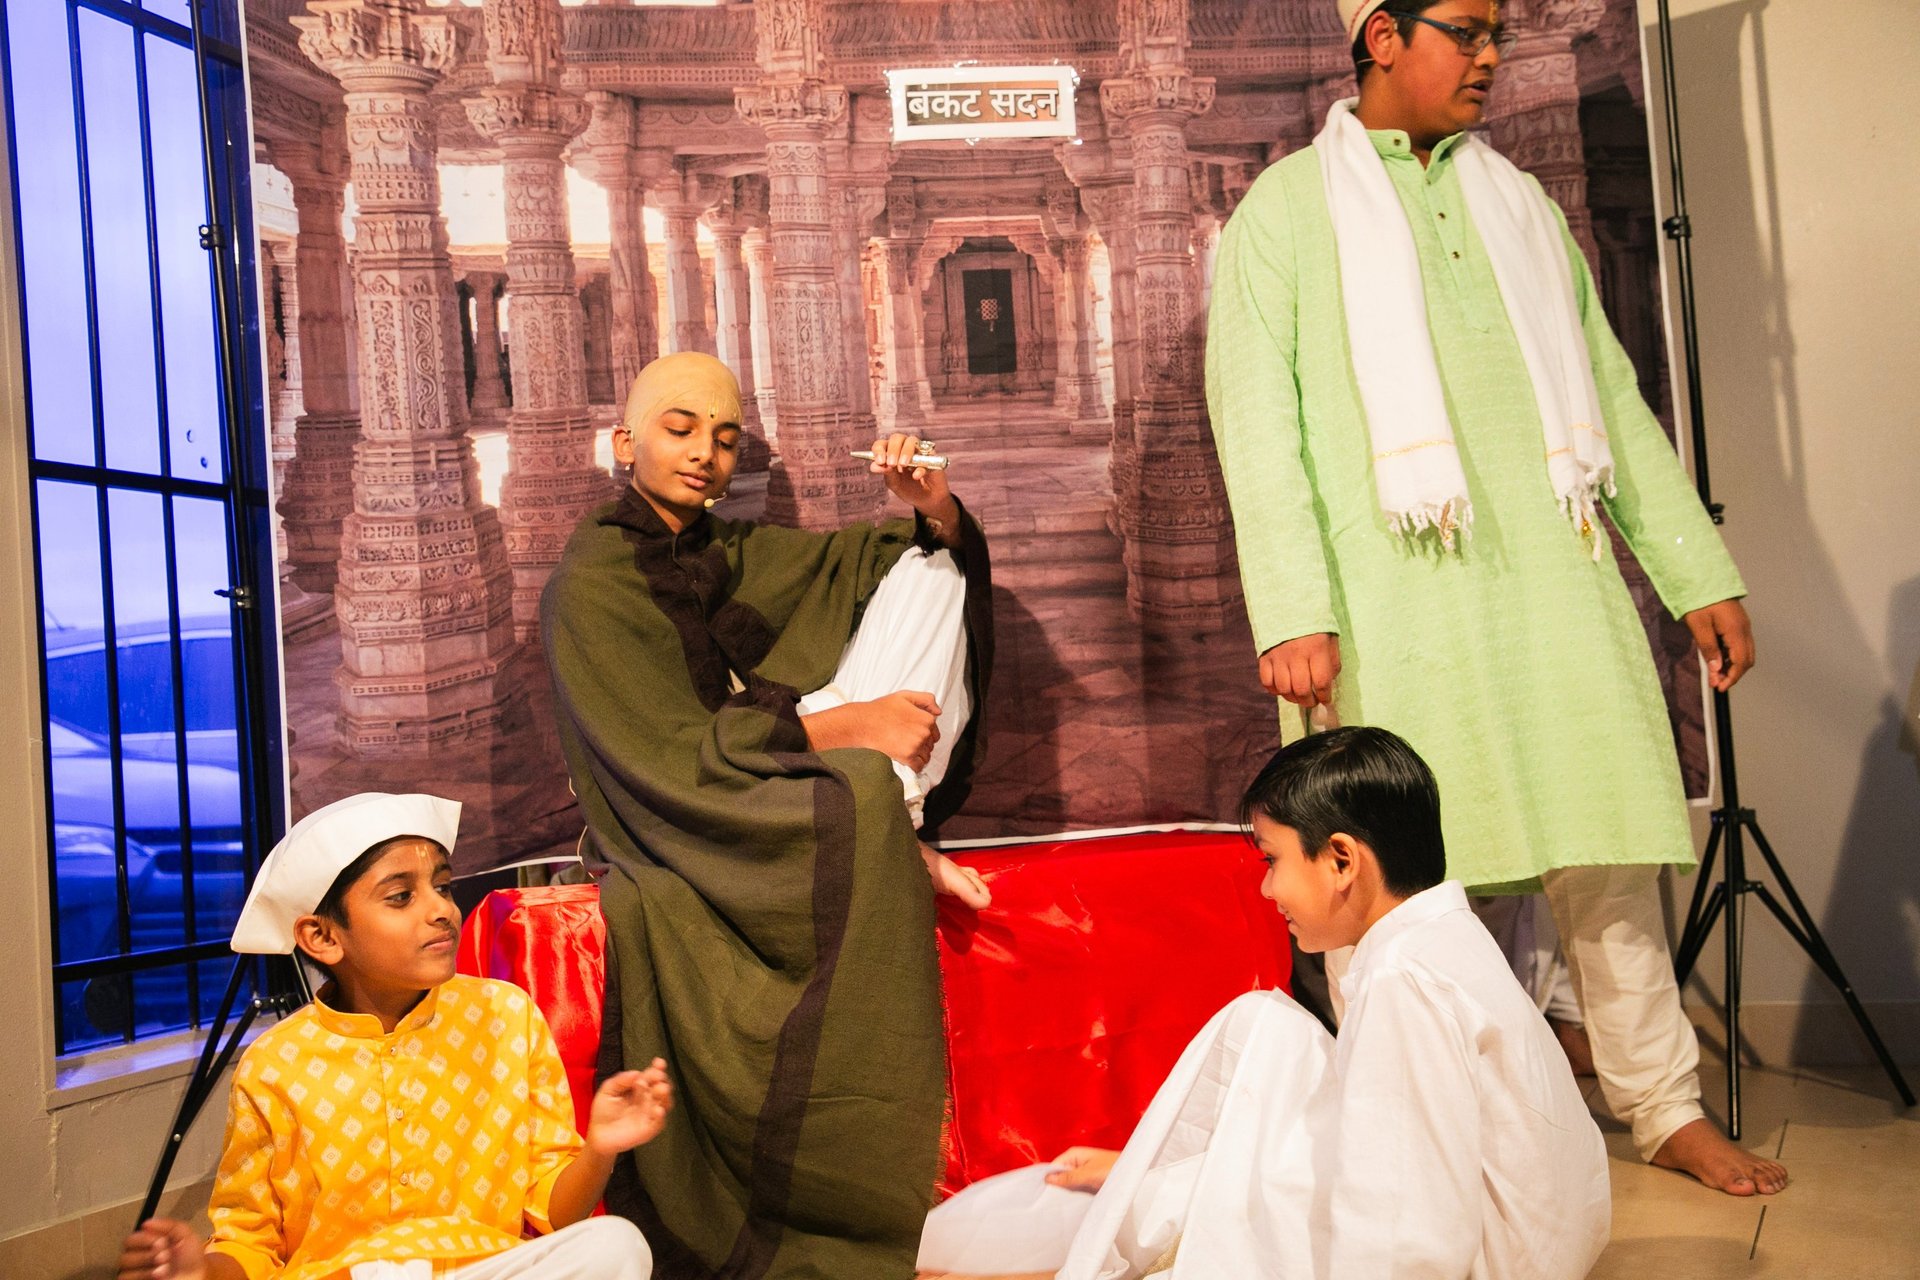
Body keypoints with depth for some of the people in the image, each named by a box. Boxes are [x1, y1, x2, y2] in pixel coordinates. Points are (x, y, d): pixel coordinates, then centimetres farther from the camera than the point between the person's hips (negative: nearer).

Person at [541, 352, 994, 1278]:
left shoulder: (737, 555, 14)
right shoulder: (589, 586, -5)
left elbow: (868, 555, 13)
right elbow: (668, 750, -16)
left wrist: (934, 509, -12)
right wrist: (839, 727, -23)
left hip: (783, 795, 7)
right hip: (680, 839, -7)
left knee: (928, 570, -2)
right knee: (865, 789, -37)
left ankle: (895, 822, -14)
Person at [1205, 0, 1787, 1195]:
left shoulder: (1518, 202, 20)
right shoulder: (1289, 210, 6)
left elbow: (1610, 393, 19)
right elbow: (1257, 423, -4)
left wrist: (1700, 571, 14)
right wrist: (1294, 612, -14)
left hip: (1550, 576, 4)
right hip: (1391, 595, -4)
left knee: (1610, 849, 6)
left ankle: (1667, 1106, 19)